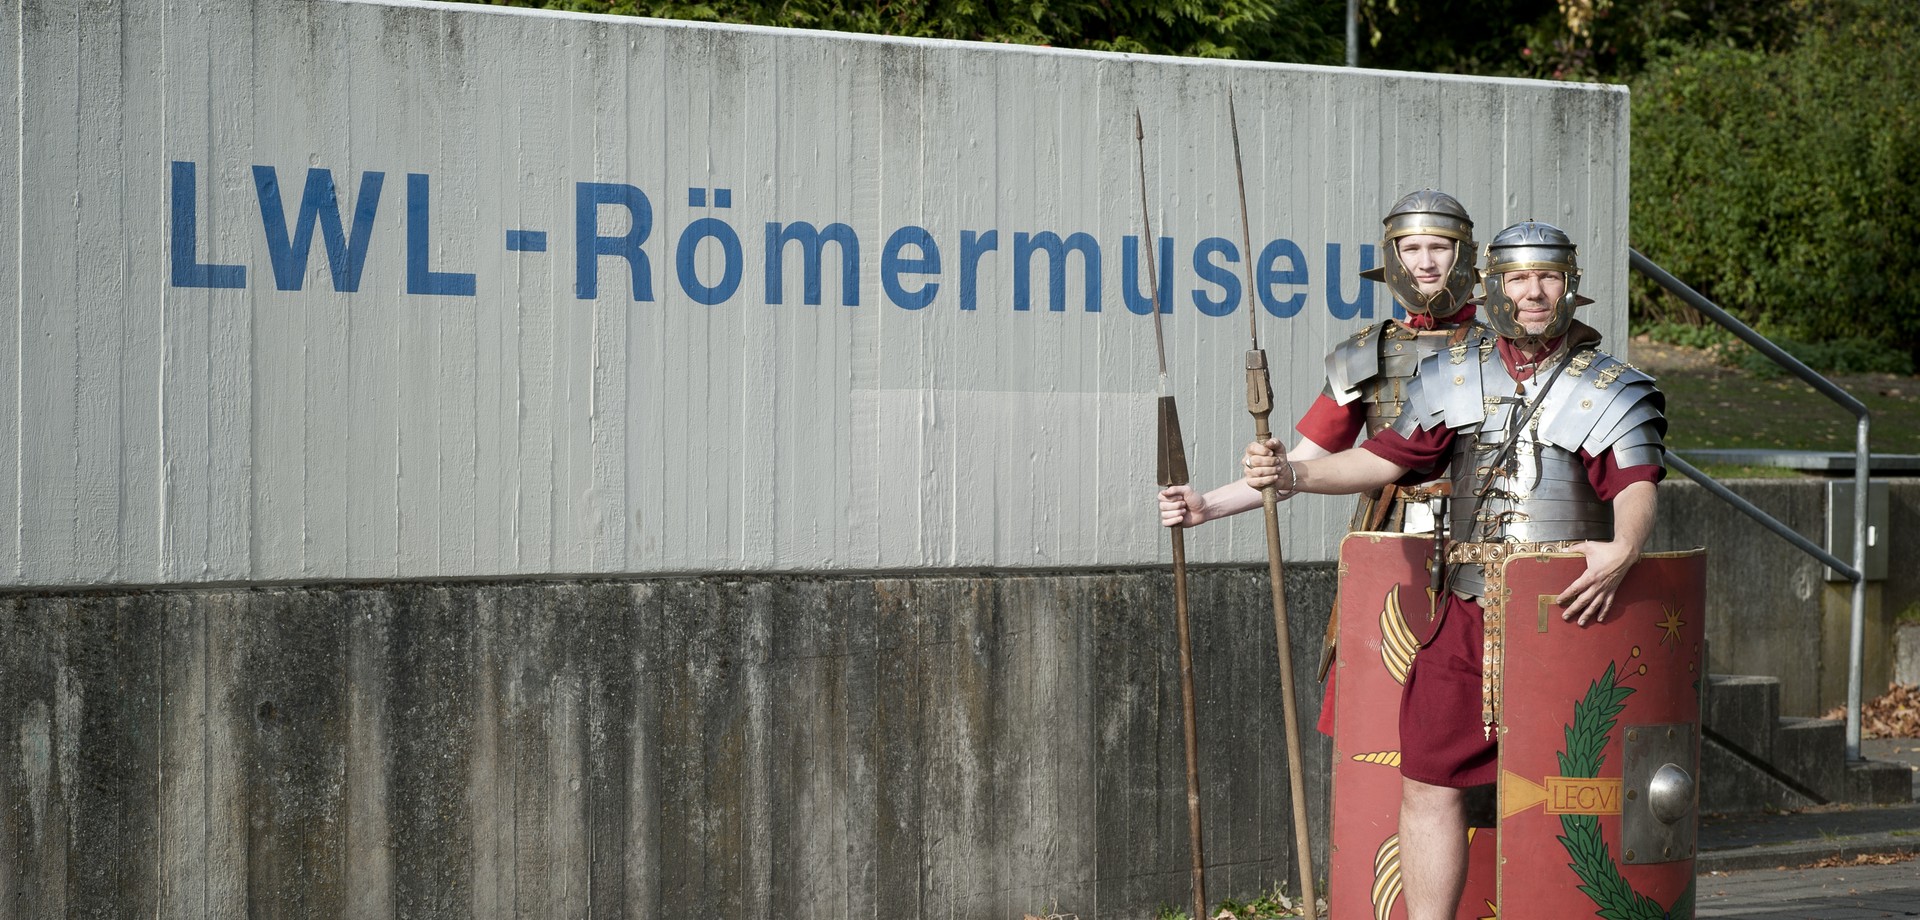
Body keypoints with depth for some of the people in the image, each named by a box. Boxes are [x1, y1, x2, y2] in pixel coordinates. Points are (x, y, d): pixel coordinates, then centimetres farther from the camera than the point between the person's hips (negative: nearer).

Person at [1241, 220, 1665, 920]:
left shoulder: (1610, 390, 1)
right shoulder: (1452, 380, 13)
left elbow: (1635, 486, -13)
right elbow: (1385, 457, 14)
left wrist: (1622, 550, -34)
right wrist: (1297, 474, -1)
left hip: (1565, 614, -3)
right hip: (1466, 613, 3)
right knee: (1429, 781, 0)